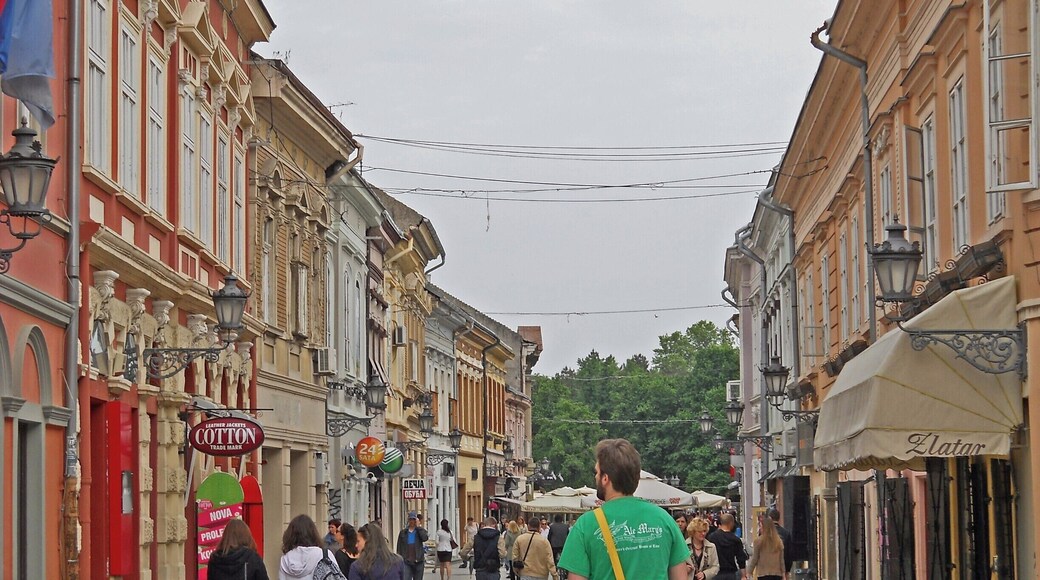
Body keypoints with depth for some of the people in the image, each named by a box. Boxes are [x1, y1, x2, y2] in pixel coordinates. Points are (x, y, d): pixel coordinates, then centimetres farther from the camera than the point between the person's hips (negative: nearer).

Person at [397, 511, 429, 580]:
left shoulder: (420, 530, 6)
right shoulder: (403, 532, 8)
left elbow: (425, 538, -17)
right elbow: (399, 548, 10)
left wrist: (418, 526, -11)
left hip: (418, 561, 0)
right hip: (406, 562, 0)